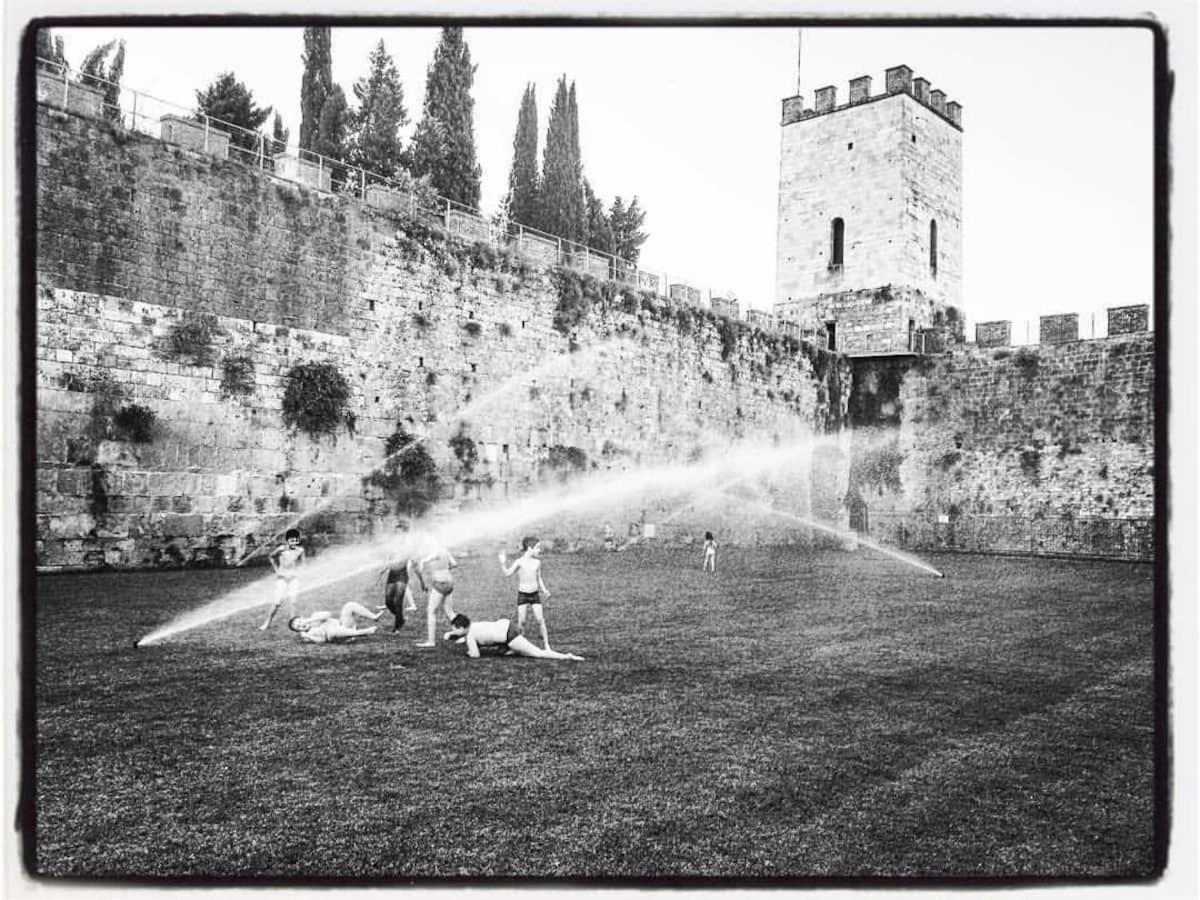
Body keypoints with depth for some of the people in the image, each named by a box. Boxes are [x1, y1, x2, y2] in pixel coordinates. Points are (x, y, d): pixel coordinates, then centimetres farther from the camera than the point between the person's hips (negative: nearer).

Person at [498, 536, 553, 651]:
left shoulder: (537, 562, 3)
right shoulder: (520, 562, -8)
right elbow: (507, 573, -9)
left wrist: (544, 590, 1)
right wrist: (503, 563, -23)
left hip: (535, 594, 2)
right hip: (522, 594, -2)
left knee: (540, 620, -4)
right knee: (521, 622, -2)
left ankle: (546, 645, 4)